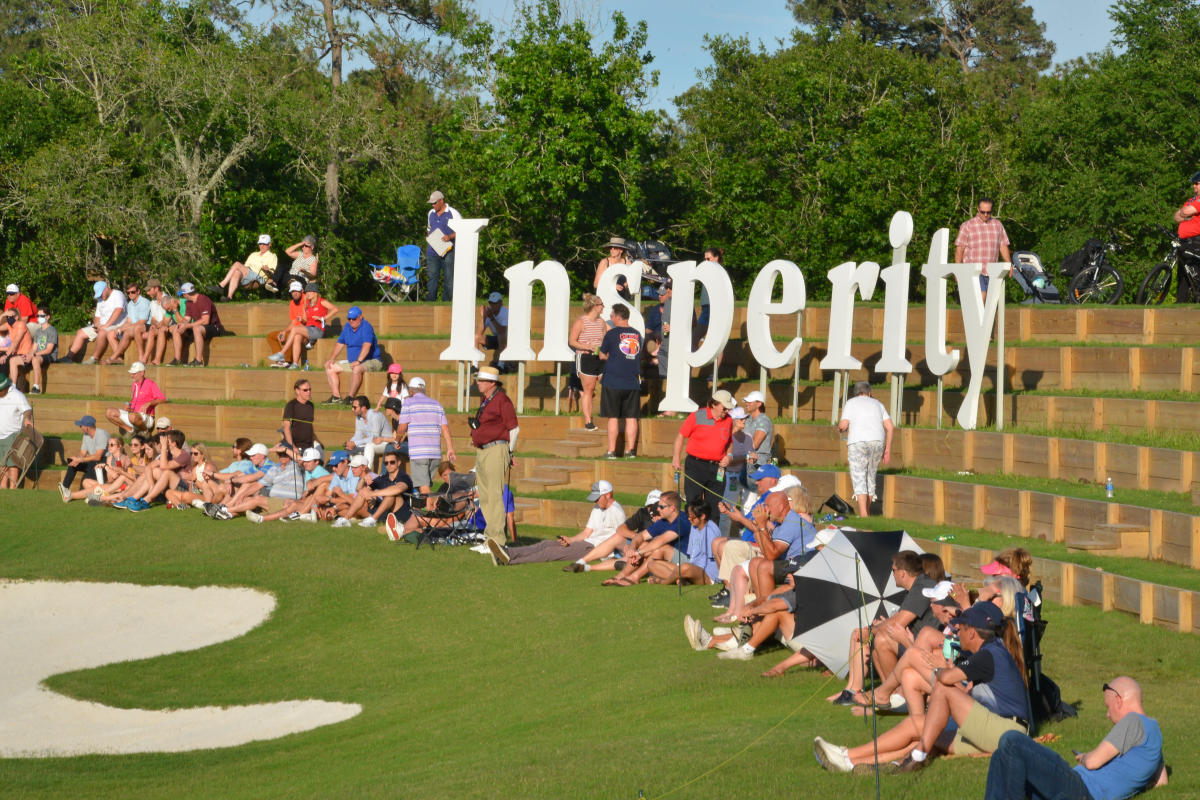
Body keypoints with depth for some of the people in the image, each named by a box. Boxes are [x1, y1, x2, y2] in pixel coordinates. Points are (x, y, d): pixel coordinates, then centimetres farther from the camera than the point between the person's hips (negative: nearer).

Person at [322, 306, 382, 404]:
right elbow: (340, 344, 17)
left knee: (357, 369, -40)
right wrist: (332, 359, 5)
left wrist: (359, 361, -41)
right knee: (330, 367, 3)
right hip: (352, 361, 9)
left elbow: (367, 345, -30)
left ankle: (350, 397, -33)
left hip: (372, 361, -9)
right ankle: (336, 396, -7)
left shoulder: (366, 327, -16)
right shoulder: (348, 326, 8)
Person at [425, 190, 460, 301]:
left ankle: (446, 302, 2)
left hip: (448, 250, -4)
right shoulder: (431, 213, 17)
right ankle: (429, 301, -2)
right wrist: (428, 235, 8)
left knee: (448, 278, -2)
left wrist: (450, 237, -16)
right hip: (433, 250, 4)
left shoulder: (453, 213, -1)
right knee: (431, 276, -2)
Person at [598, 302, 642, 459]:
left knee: (613, 418, 1)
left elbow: (602, 356, 2)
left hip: (613, 383, -3)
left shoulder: (612, 334, -6)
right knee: (631, 417, 5)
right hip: (633, 383, 3)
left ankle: (611, 451, 2)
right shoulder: (637, 335, 7)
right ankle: (630, 450, 5)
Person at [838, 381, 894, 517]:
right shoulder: (877, 404, 20)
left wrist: (840, 427, 20)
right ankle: (867, 514, 22)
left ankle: (863, 516, -21)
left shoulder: (851, 403, 9)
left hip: (858, 443, -4)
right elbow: (890, 427, 10)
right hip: (877, 443, 4)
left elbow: (843, 425, -3)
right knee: (870, 478, 17)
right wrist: (887, 449, 14)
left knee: (859, 480, -8)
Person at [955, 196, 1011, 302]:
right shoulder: (967, 226, 0)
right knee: (981, 296, -19)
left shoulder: (998, 225, 13)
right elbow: (959, 248, -2)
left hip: (991, 272, 5)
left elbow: (1003, 246, 14)